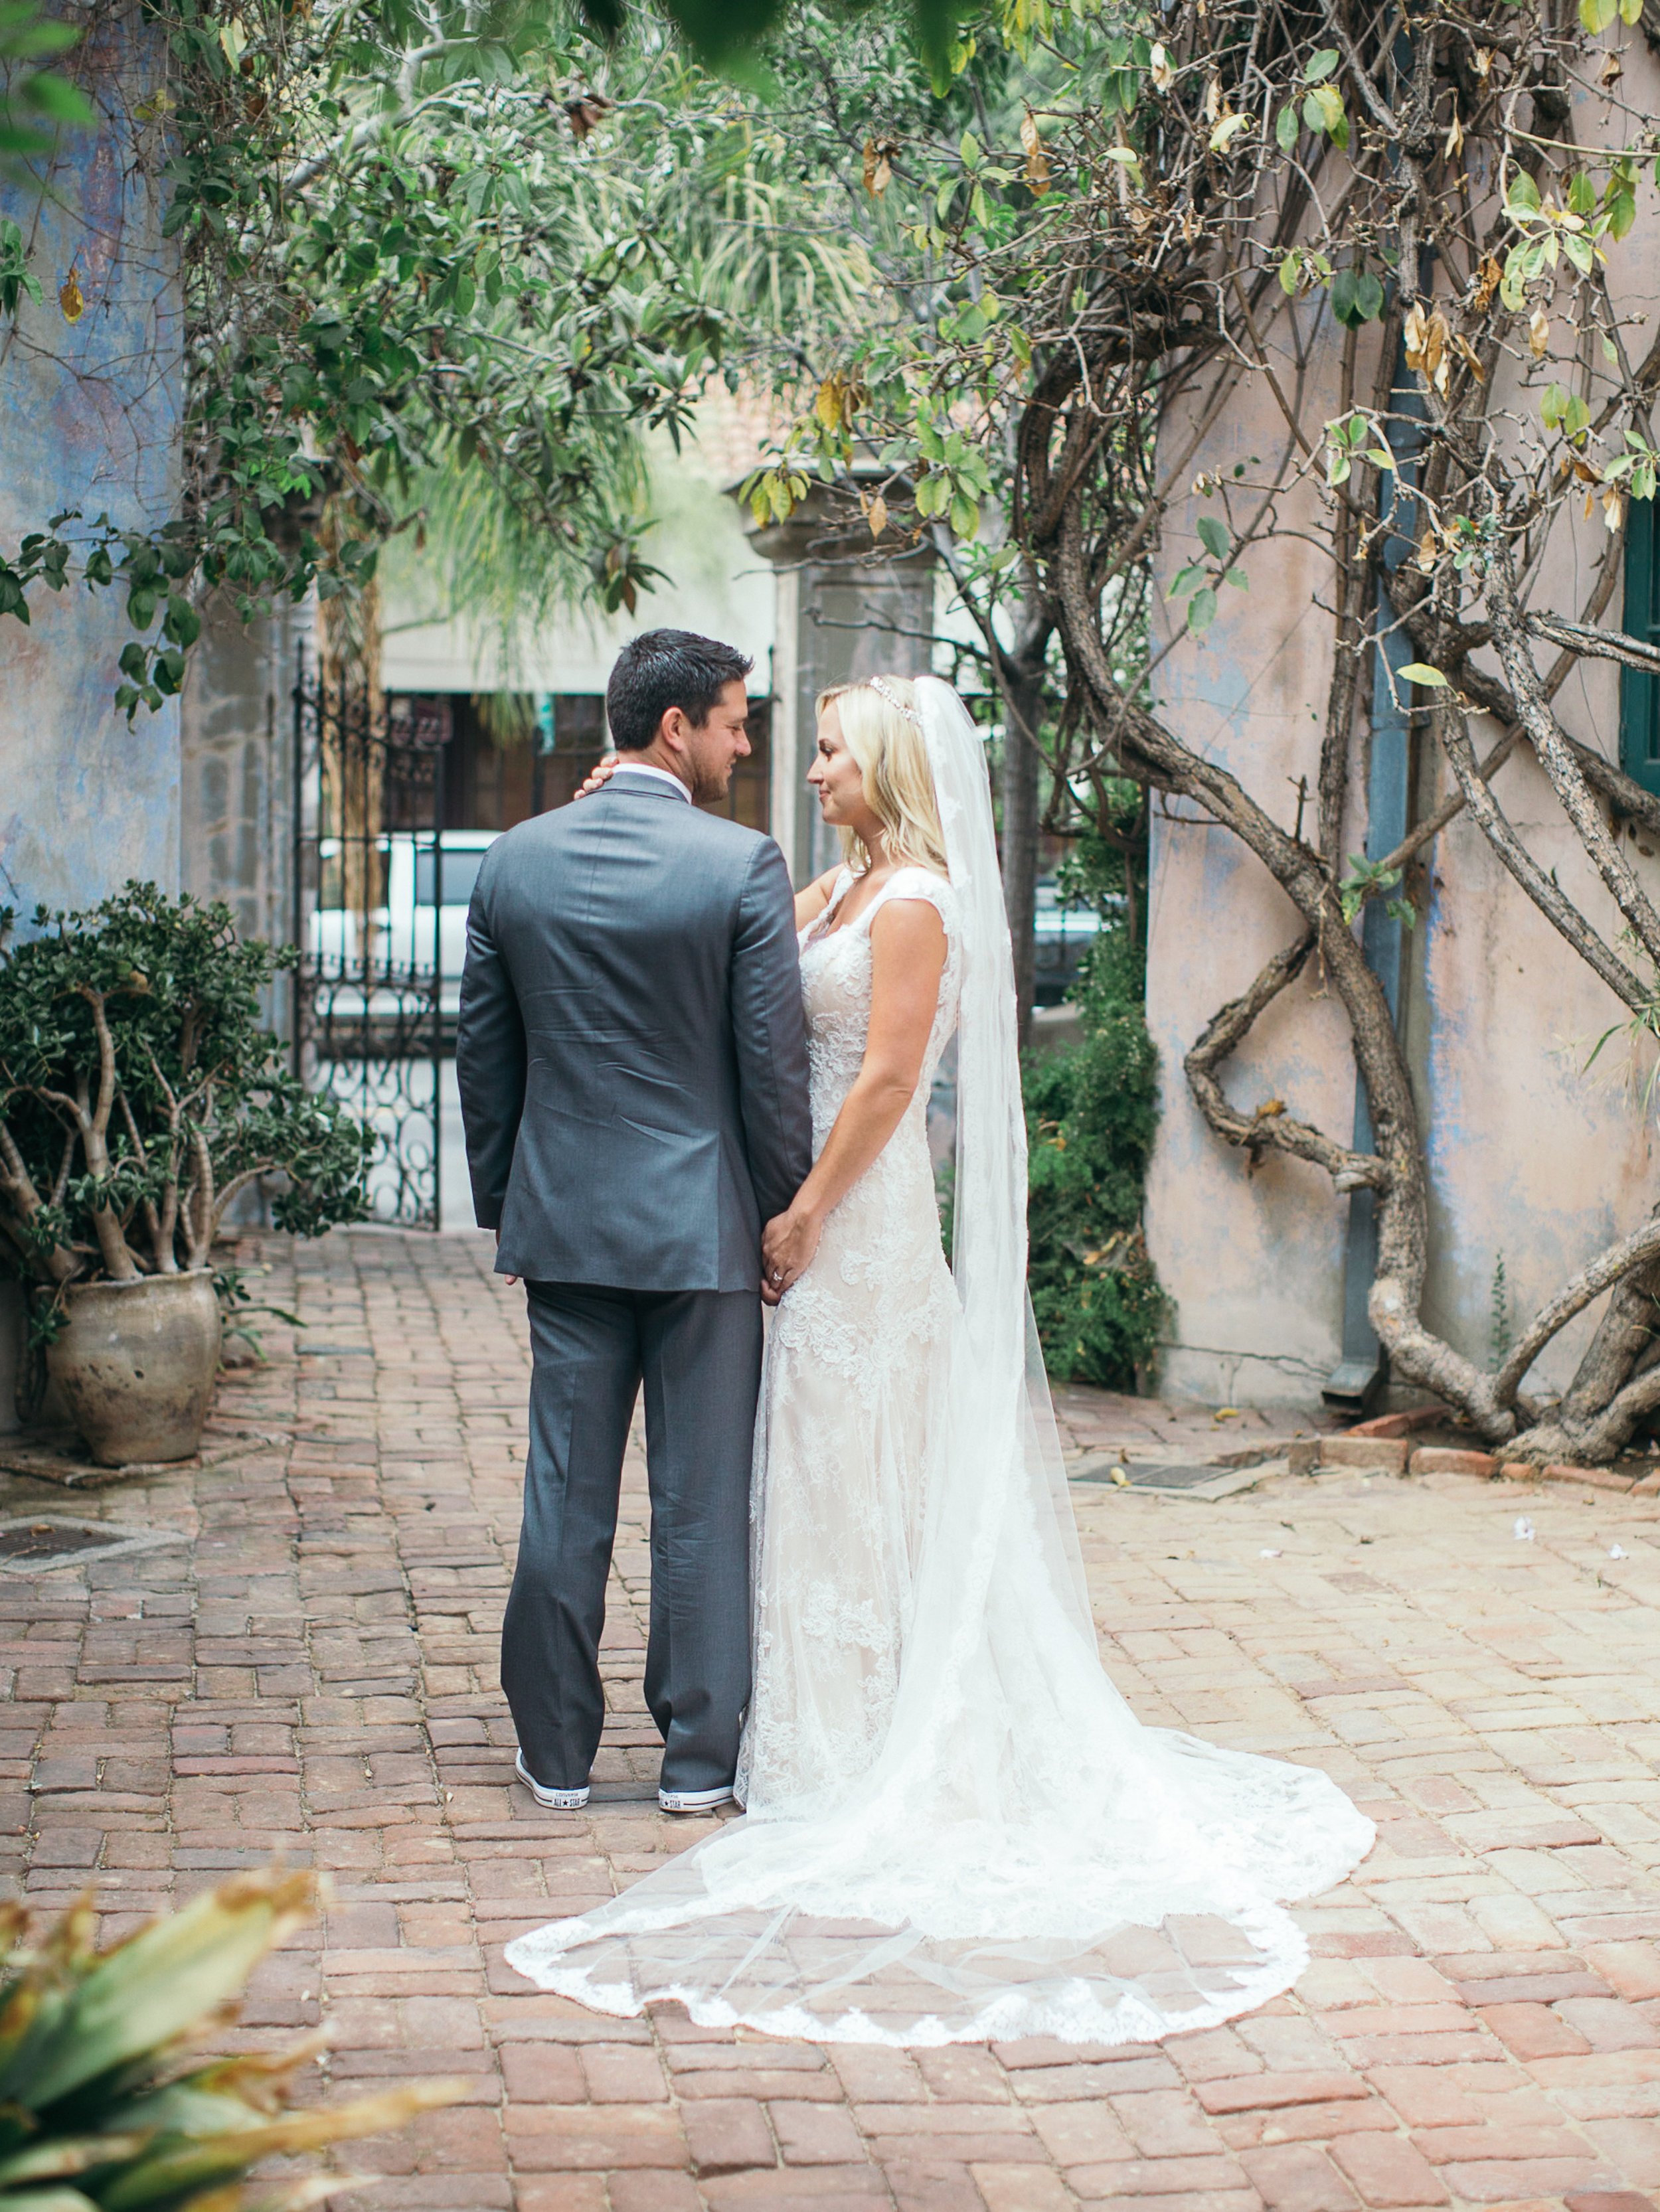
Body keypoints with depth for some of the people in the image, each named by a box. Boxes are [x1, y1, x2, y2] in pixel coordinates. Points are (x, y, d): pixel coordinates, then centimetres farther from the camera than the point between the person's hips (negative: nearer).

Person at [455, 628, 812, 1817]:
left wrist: (503, 1206, 18)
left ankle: (558, 1752, 18)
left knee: (566, 1492, 10)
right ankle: (699, 1753, 14)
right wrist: (784, 1215, 2)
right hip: (703, 1225, -4)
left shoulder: (515, 860, 2)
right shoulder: (743, 863, -11)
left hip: (563, 1219, 4)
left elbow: (483, 1051, 8)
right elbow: (775, 1059, -10)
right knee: (704, 1498, 6)